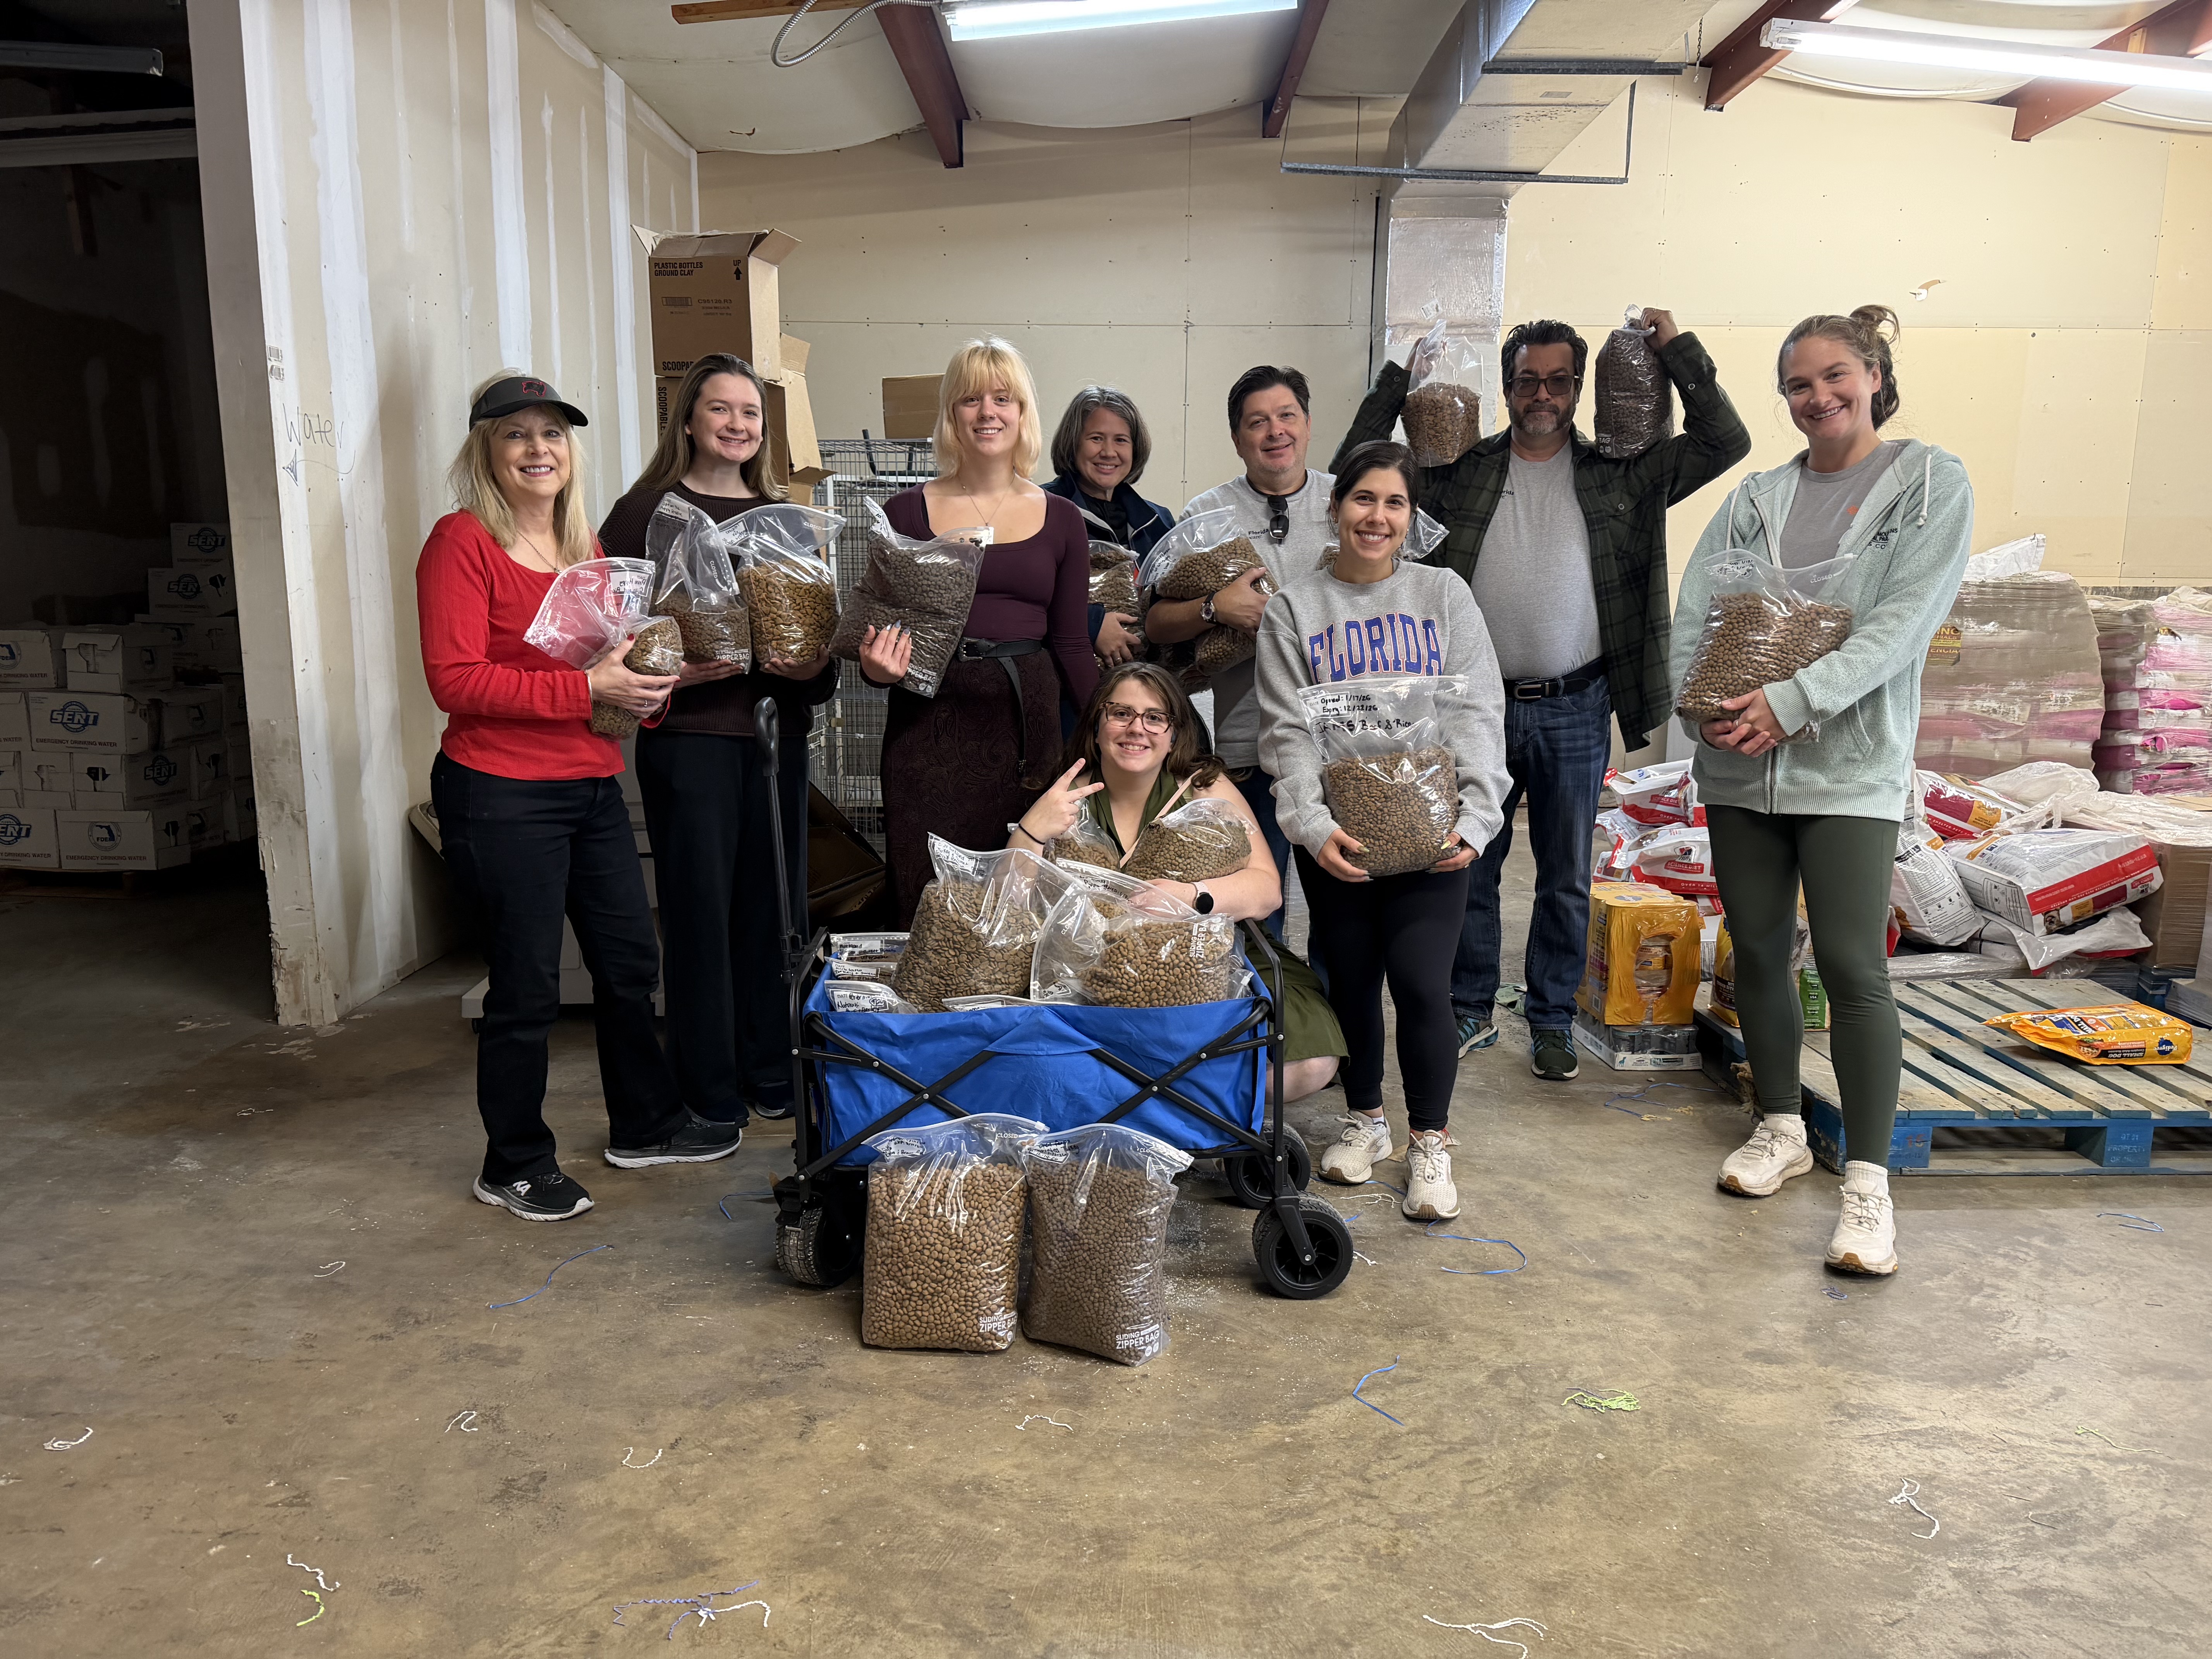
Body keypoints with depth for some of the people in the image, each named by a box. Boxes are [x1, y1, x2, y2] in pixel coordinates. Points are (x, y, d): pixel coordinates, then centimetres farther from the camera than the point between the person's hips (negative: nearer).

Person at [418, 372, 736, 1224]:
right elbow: (455, 680, -19)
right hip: (501, 795, -8)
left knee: (630, 960, 17)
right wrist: (587, 688, -23)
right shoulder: (462, 542, -11)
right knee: (526, 987, 3)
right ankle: (515, 1165, 22)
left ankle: (645, 1124, 37)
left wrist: (647, 678, 1)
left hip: (591, 784, 8)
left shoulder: (584, 545, 12)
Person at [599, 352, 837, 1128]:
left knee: (773, 903, 10)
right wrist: (673, 671, -21)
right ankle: (709, 1090, 14)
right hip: (689, 735, -5)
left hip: (777, 729, 5)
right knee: (699, 908, 1)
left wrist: (814, 665, -6)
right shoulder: (648, 511, -1)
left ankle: (770, 1074, 25)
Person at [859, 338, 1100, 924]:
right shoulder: (909, 513, 6)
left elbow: (1071, 646, 8)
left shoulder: (1061, 520, 8)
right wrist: (877, 667, -15)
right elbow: (879, 631, 8)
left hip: (1029, 723, 1)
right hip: (929, 726, -1)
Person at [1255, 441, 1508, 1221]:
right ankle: (1365, 1119, 33)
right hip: (1335, 833, 1)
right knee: (1351, 979, 11)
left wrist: (1473, 820, -13)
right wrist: (1314, 826, -17)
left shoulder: (1443, 594, 5)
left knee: (1422, 983, -7)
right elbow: (1288, 730, -3)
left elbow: (1476, 716, -1)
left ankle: (1430, 1142, 12)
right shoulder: (1293, 607, 3)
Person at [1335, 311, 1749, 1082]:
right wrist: (1400, 378, 0)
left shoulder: (1620, 473, 5)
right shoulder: (1461, 470, 6)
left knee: (1566, 879, 9)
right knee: (1469, 867, 10)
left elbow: (1725, 442, 1)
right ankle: (1471, 1010, 26)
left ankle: (1552, 1022, 23)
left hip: (1575, 709, 0)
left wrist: (1677, 350, -3)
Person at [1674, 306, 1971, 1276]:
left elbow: (1901, 623, -11)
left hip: (1850, 767, -4)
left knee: (1851, 963, -8)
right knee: (1757, 948, 10)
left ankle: (1867, 1178, 3)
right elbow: (1693, 610, 4)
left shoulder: (1932, 486, 1)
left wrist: (1791, 702, -21)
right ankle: (1781, 1128, 28)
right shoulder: (1757, 497, 11)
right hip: (1738, 762, 4)